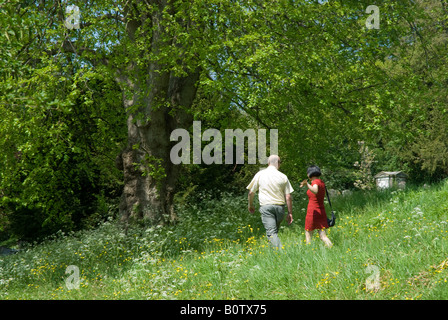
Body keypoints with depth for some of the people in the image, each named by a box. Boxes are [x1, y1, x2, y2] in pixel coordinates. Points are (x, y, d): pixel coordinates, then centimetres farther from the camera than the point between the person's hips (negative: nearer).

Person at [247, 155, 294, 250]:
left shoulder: (260, 174, 2)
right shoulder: (283, 177, 4)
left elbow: (251, 192, 7)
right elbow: (288, 197, 2)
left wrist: (250, 205, 24)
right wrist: (290, 213, 9)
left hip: (266, 207, -2)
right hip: (280, 207, 3)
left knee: (271, 233, -9)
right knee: (275, 231, 20)